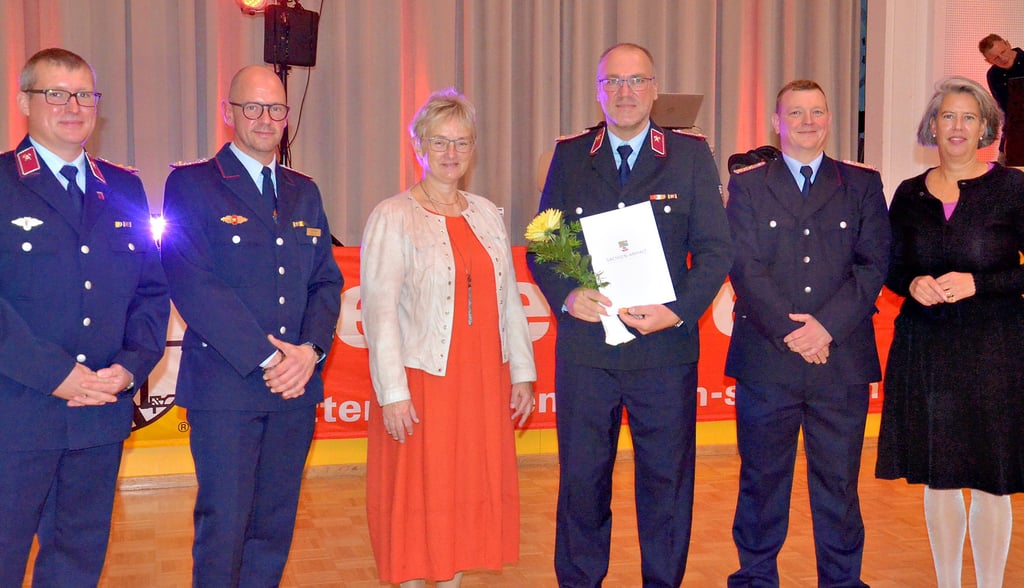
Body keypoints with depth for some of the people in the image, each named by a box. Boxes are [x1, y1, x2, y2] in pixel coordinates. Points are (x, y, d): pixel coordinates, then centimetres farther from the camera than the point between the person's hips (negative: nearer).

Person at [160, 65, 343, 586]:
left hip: (296, 386, 5)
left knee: (275, 527, 11)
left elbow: (327, 280, 11)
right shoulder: (191, 184, -2)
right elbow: (192, 283, -12)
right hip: (225, 386, -5)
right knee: (223, 527, 0)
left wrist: (310, 350, -7)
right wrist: (265, 358, -15)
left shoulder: (304, 192, 15)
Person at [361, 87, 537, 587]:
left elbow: (508, 299, 13)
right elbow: (378, 309, -11)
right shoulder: (392, 218, -6)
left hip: (483, 381, 5)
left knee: (472, 492, 10)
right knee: (416, 495, 3)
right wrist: (392, 392, -16)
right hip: (420, 382, -5)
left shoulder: (486, 214, 11)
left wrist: (521, 373, 10)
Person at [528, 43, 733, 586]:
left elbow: (715, 249, 0)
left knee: (667, 479, 9)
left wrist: (680, 311, -14)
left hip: (664, 346, -1)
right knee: (581, 478, 9)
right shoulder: (569, 156, 8)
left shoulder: (691, 156, 4)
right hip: (585, 346, 1)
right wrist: (565, 295, -11)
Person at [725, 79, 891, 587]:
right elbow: (744, 266, -4)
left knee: (839, 483, 8)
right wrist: (789, 330, -12)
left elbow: (873, 264, 0)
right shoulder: (747, 184, 7)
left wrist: (826, 326, -12)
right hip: (766, 361, 0)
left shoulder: (862, 184, 10)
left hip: (843, 360, 1)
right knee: (761, 479, 8)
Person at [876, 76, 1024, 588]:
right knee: (938, 481, 11)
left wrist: (976, 283, -17)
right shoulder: (909, 194, 7)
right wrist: (912, 286, -7)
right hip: (924, 350, 3)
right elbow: (891, 269, 13)